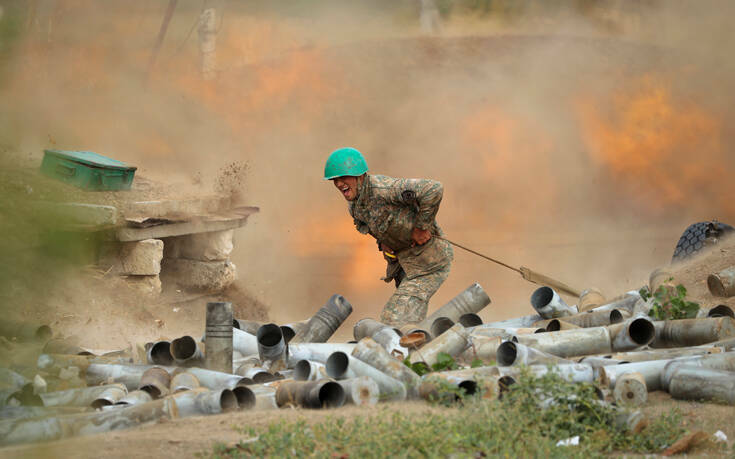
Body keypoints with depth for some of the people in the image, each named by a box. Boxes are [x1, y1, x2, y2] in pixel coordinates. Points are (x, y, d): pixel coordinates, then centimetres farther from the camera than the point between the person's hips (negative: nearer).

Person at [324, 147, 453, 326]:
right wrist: (383, 242, 3)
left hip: (429, 262, -9)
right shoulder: (354, 206, 1)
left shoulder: (383, 188, -27)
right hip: (404, 260, 9)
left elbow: (433, 189, -36)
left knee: (395, 320, -15)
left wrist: (422, 227, -27)